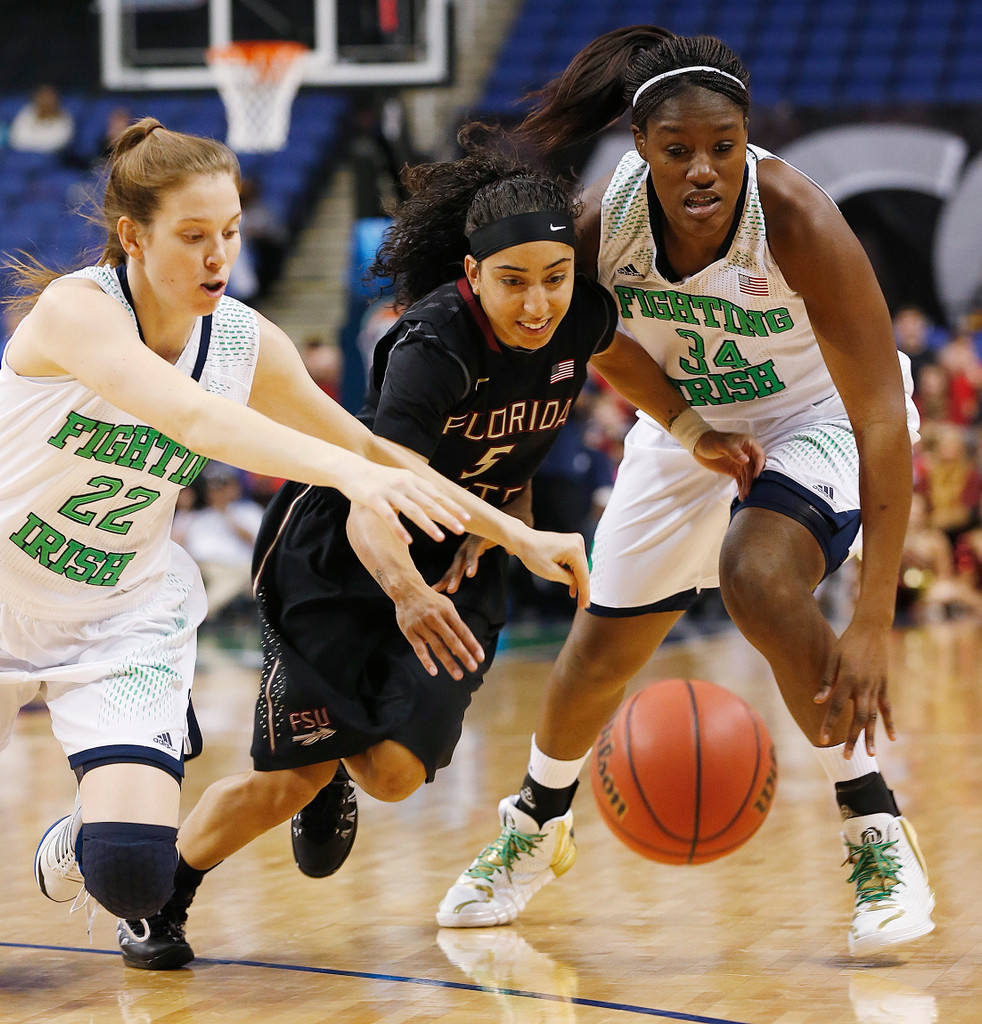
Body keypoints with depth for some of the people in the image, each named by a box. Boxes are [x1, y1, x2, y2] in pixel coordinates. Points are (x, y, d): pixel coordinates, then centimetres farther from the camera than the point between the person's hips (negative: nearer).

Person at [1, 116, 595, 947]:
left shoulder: (248, 344, -8)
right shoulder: (74, 310, -25)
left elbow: (370, 446, 6)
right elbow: (191, 416, -42)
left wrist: (518, 536, 1)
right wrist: (351, 471, -55)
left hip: (124, 620, 3)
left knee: (133, 876, -16)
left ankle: (79, 846, 20)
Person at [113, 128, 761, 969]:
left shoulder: (580, 316, -15)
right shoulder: (433, 348, -33)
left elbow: (617, 355, 13)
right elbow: (372, 509, -43)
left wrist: (697, 435, 11)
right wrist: (406, 593, -62)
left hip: (458, 560, 5)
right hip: (338, 548, -5)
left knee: (396, 771, -13)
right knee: (288, 777, -9)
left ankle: (339, 774, 25)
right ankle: (160, 899, 17)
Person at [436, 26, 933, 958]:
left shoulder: (796, 219, -35)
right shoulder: (601, 220, -25)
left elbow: (883, 418, -37)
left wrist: (872, 621, -44)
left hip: (815, 418, -4)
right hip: (686, 426, 4)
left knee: (759, 579, -32)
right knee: (601, 647, 11)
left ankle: (879, 839, -16)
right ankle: (536, 825, 42)